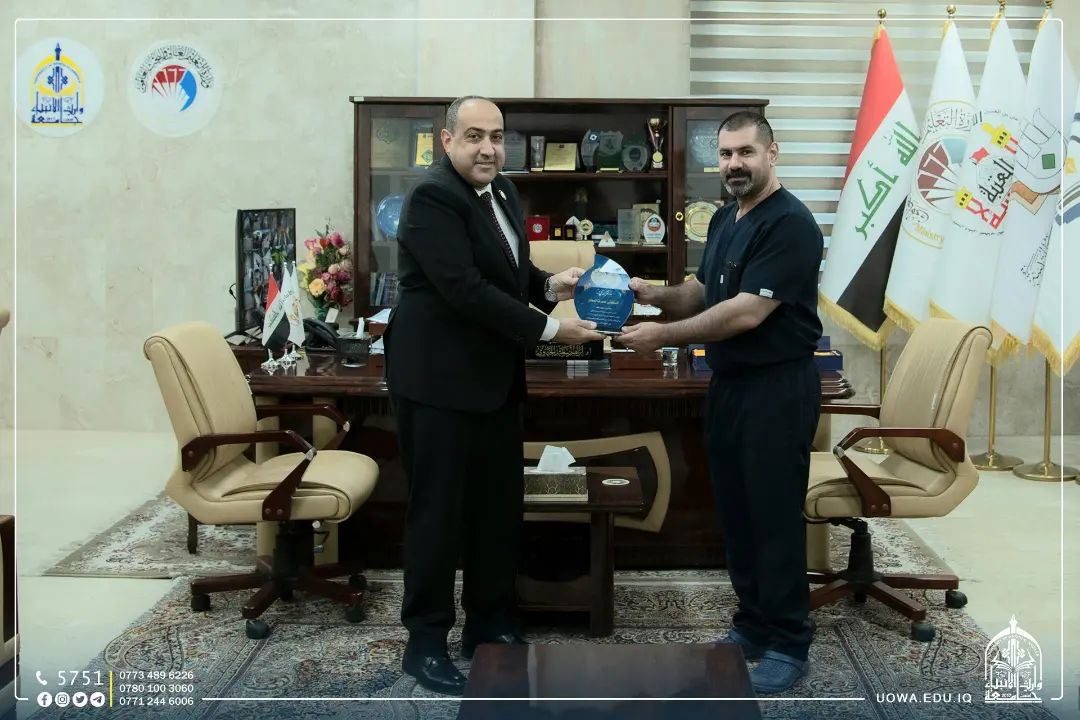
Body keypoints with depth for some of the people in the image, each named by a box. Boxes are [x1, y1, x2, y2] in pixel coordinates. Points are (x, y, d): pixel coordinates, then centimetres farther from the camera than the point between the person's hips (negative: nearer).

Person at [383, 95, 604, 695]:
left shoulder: (503, 192, 11)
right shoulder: (432, 198, -17)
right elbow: (466, 289, -24)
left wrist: (550, 284, 0)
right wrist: (549, 328, -22)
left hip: (496, 380, 9)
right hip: (440, 380, -9)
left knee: (500, 509, 14)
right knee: (438, 512, 1)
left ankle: (490, 624, 29)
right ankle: (426, 641, 14)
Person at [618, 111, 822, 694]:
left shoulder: (789, 223, -17)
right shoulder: (724, 219, 12)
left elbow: (747, 312, -23)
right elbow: (703, 292, 17)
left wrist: (663, 335, -19)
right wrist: (656, 294, -4)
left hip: (778, 387, -9)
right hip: (728, 383, 9)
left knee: (775, 516, 0)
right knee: (736, 511, 14)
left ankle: (788, 645, 13)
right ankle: (752, 624, 28)